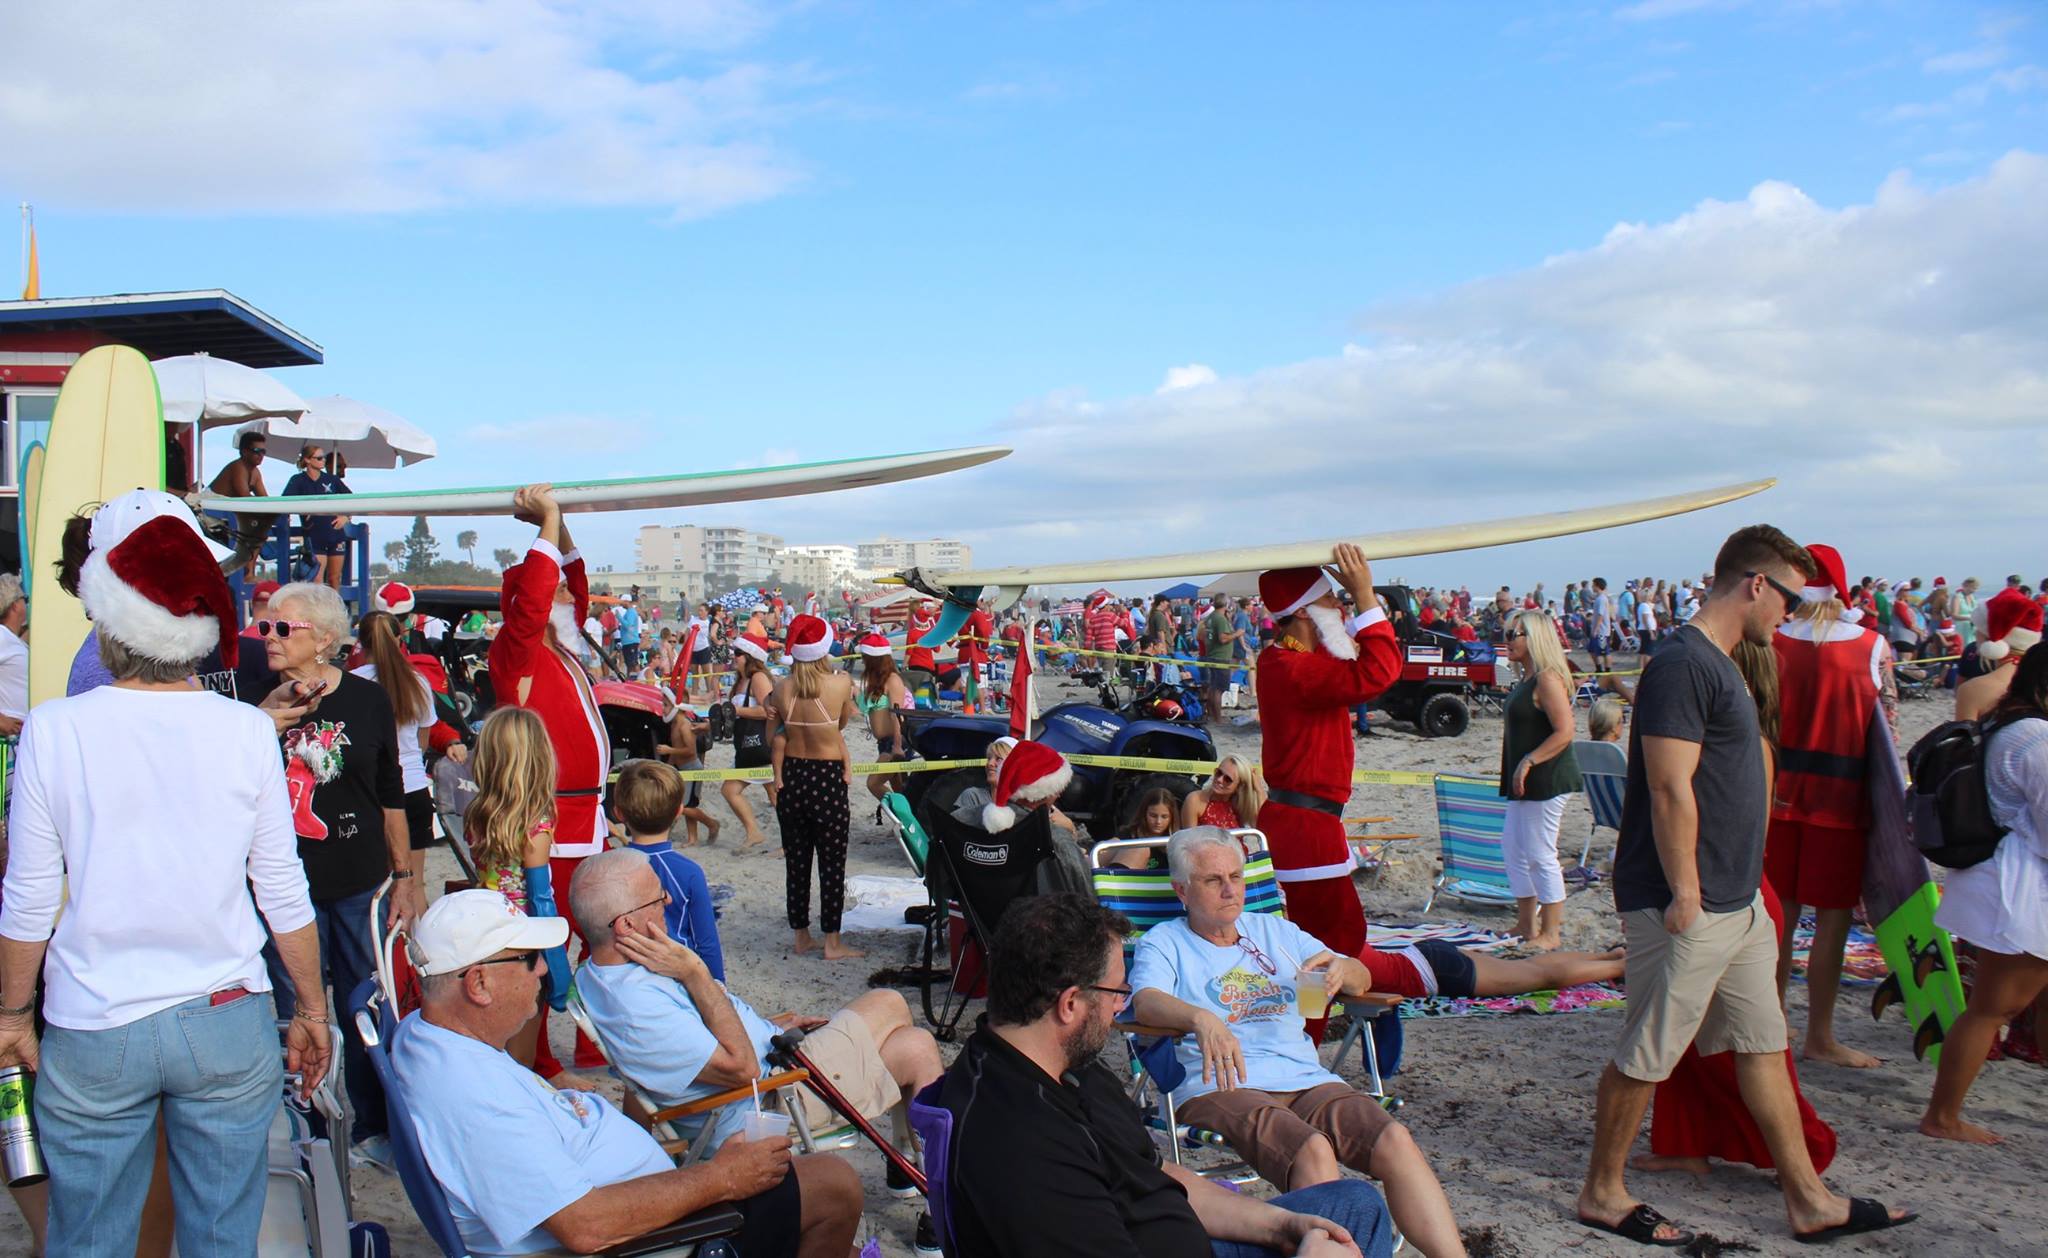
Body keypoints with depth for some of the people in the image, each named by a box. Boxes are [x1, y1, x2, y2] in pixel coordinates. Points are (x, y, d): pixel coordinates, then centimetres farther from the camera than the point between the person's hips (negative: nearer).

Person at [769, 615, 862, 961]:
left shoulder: (783, 689, -4)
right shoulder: (841, 683, -11)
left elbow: (779, 736, 3)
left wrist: (779, 778, 11)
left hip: (792, 777, 4)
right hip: (827, 779, -4)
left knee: (796, 861, 13)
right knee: (832, 864, 5)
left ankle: (801, 937, 24)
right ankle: (832, 943, 10)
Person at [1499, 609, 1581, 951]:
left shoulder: (1548, 678, -16)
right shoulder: (1528, 678, 14)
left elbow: (1565, 732, -23)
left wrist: (1528, 762, -24)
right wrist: (1516, 771, 18)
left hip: (1548, 779, -10)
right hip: (1527, 781, 10)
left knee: (1540, 855, -5)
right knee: (1513, 847, 14)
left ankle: (1551, 933, 5)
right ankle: (1526, 924, 23)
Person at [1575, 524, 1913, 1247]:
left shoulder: (1721, 664, 15)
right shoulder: (1682, 663, -18)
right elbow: (1670, 790, -22)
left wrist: (1742, 879, 19)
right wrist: (1685, 892, -21)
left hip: (1738, 902, 10)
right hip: (1687, 908, -10)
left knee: (1763, 1045, 15)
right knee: (1646, 1055, 1)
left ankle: (1808, 1202, 24)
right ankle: (1602, 1194, 15)